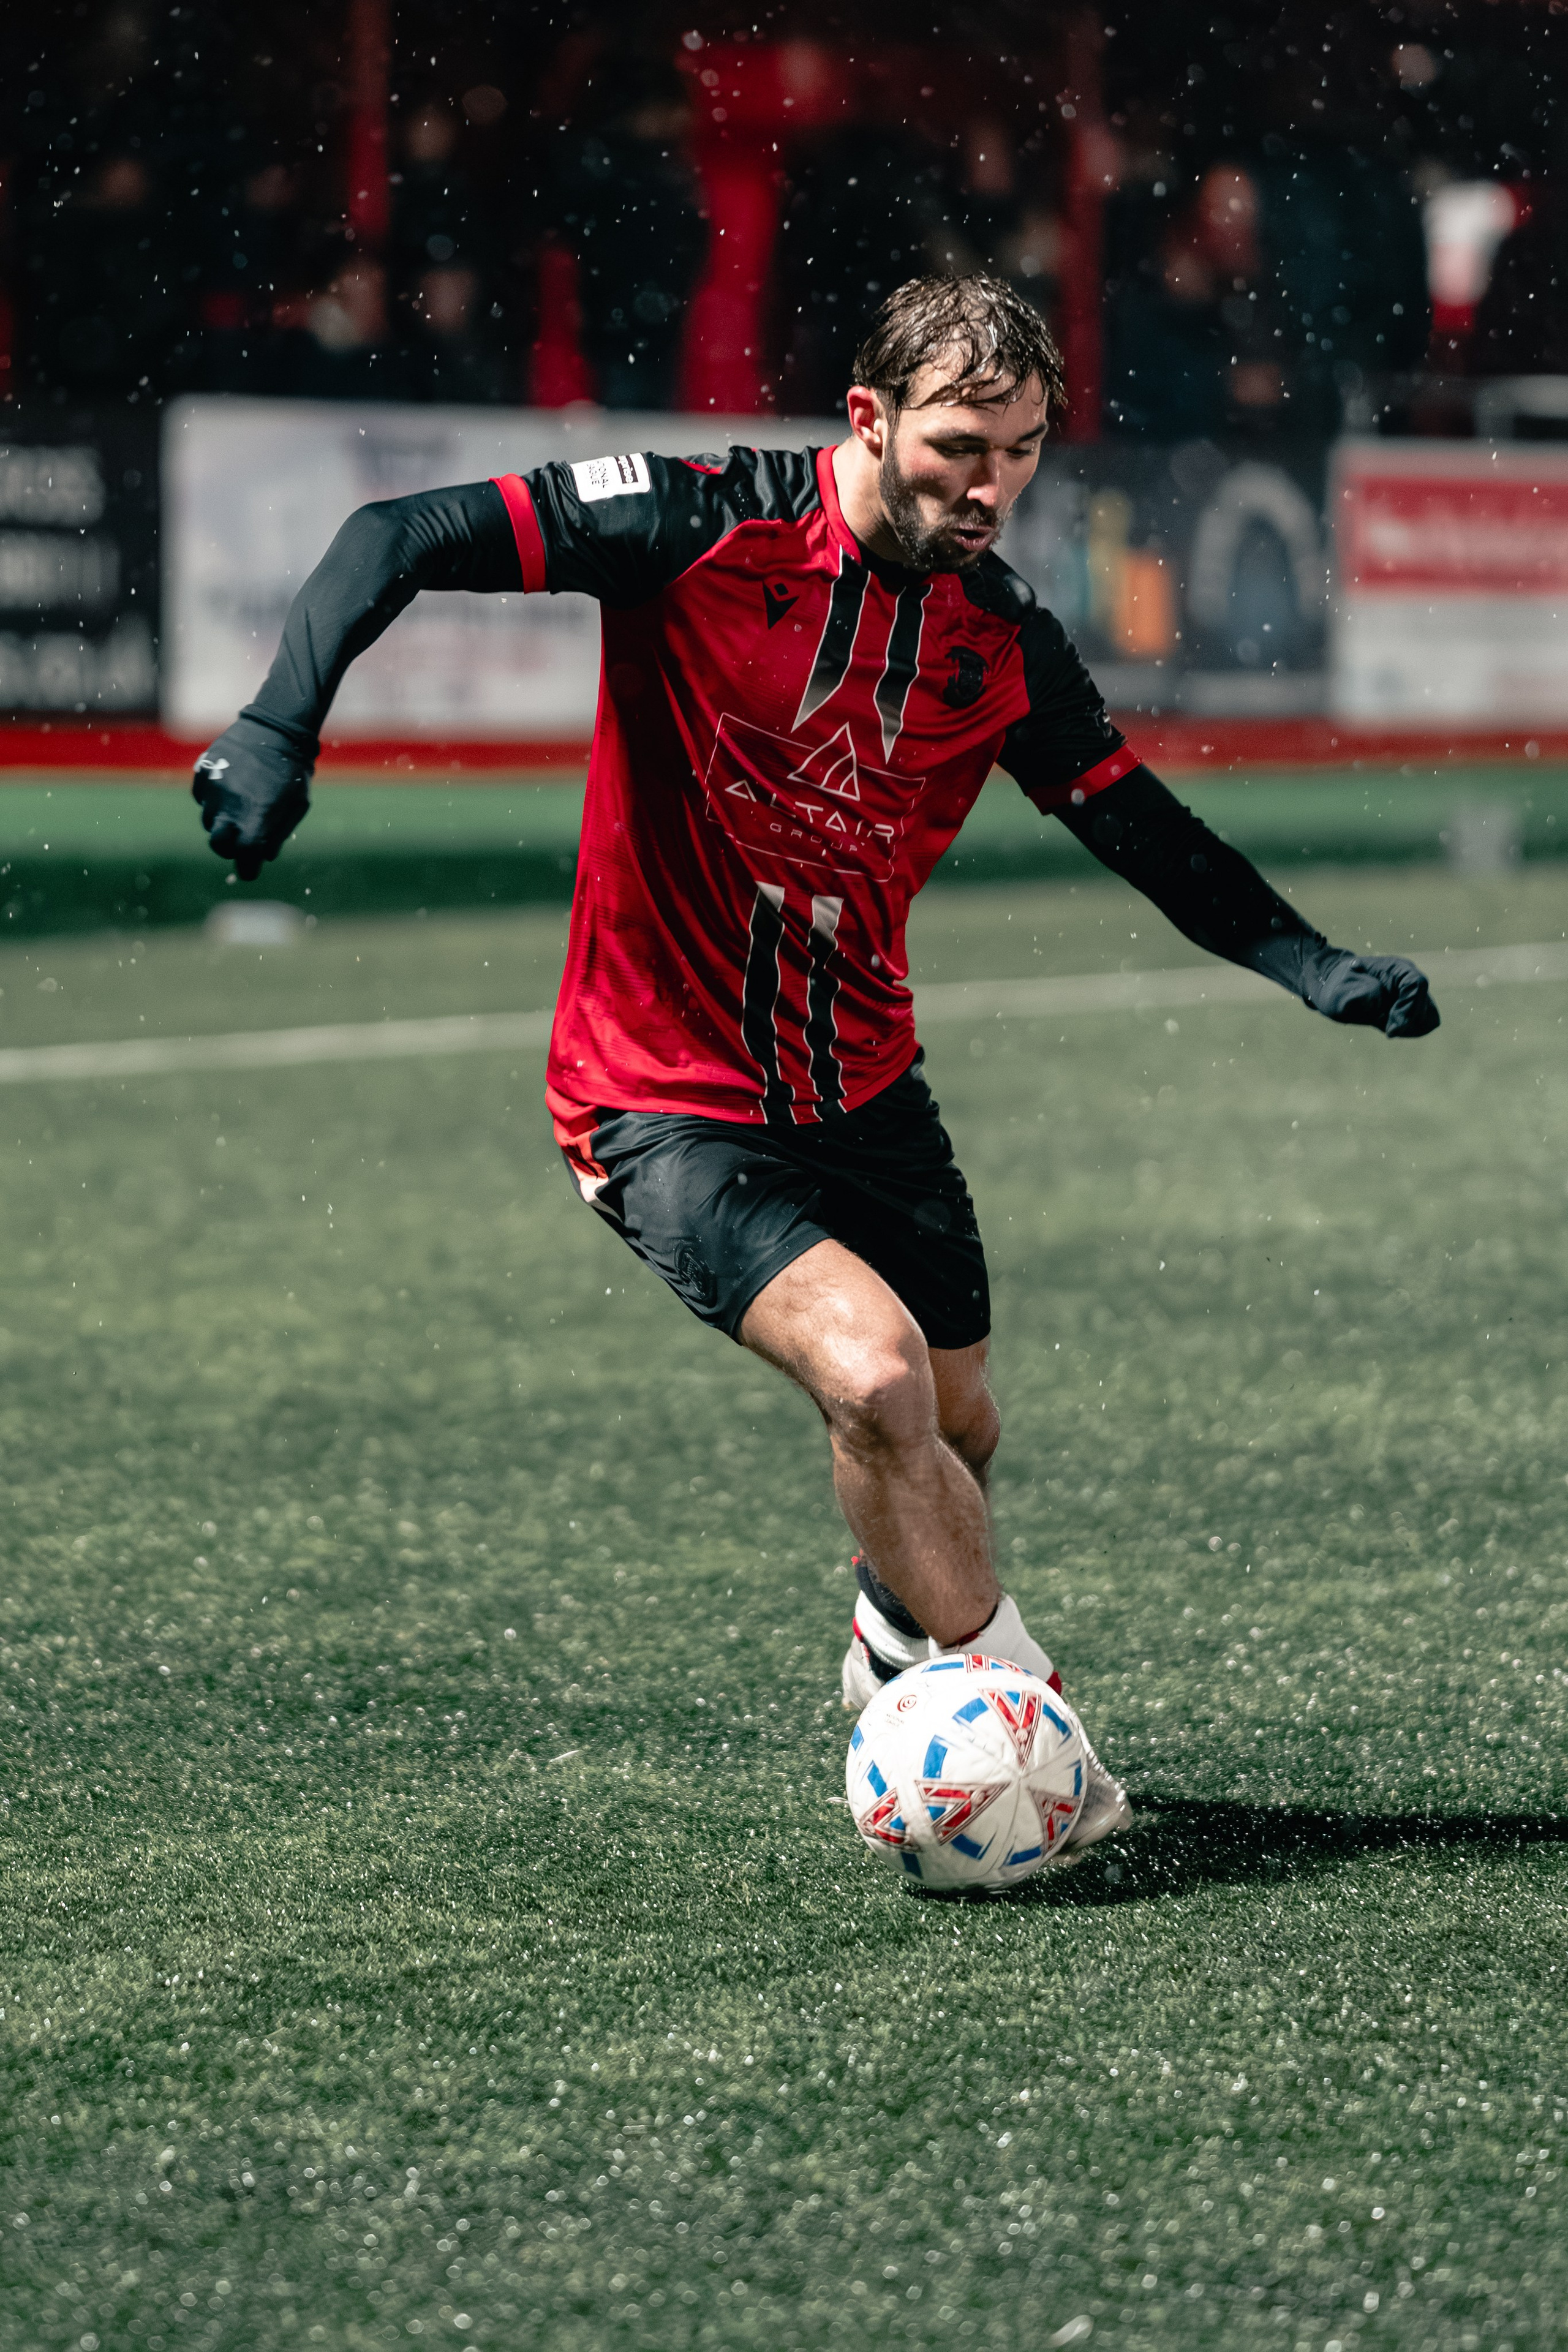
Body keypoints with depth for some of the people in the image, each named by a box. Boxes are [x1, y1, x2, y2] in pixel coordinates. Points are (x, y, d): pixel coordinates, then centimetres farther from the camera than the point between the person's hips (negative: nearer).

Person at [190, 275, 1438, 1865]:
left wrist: (1314, 967, -9)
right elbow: (401, 539, -18)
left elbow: (1148, 835, 6)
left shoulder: (1000, 639, -3)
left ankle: (895, 1648, 50)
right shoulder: (702, 527, -18)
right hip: (668, 1102, -6)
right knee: (872, 1372, -25)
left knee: (953, 1432, 16)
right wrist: (280, 726, -31)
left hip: (863, 1087, 6)